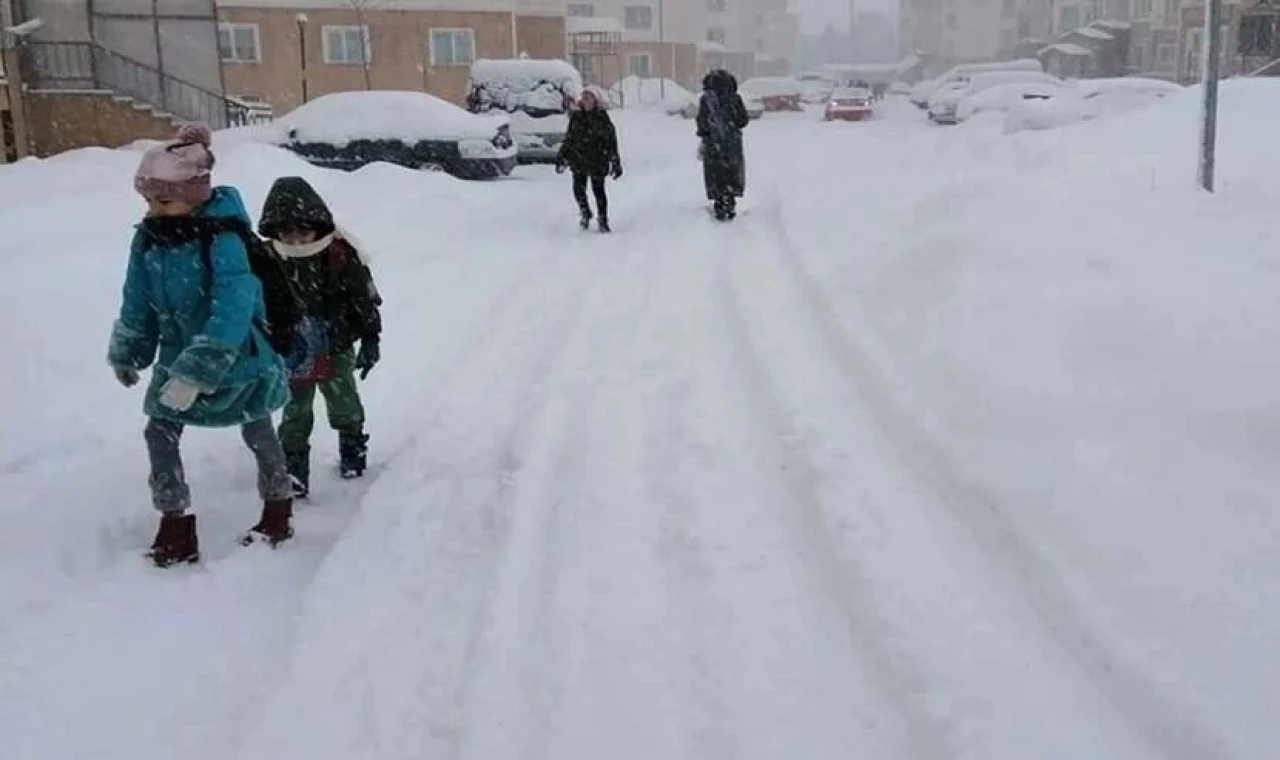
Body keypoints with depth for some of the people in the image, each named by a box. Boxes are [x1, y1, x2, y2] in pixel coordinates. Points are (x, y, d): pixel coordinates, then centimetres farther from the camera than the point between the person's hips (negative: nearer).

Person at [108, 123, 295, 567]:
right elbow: (137, 302, 6)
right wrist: (127, 354, 13)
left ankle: (279, 513, 34)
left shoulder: (223, 241, -28)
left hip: (236, 357, -5)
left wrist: (196, 373, -39)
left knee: (257, 432, 13)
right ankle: (177, 529, 11)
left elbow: (233, 312, -36)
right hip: (179, 357, 6)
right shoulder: (148, 239, -7)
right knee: (159, 432, -2)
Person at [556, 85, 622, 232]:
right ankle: (585, 214, 24)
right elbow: (568, 139, 14)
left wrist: (616, 163, -4)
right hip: (578, 160, 3)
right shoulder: (576, 117, 6)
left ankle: (603, 220, 14)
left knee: (598, 190, 1)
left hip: (597, 160, -3)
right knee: (578, 189, -2)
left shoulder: (603, 119, -4)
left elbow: (611, 141, -2)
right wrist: (561, 158, 13)